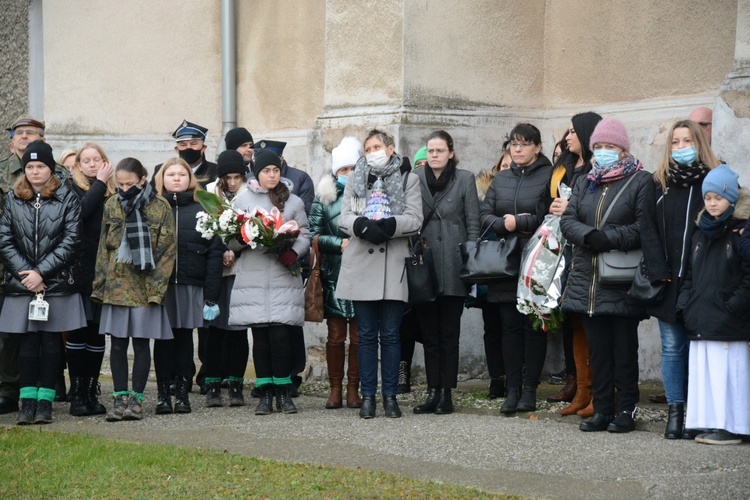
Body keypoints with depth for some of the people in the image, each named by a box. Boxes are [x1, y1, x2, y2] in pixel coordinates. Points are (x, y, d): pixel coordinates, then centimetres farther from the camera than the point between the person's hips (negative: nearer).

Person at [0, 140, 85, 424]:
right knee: (28, 342, 2)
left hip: (57, 283, -2)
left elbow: (70, 240, -6)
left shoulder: (66, 198, 0)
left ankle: (45, 401, 5)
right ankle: (28, 402, 4)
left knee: (50, 342, 1)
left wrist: (41, 272, -12)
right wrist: (24, 273, -9)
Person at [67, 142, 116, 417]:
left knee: (96, 332, 6)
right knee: (78, 331, -3)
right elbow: (82, 210, -17)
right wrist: (100, 183, -9)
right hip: (80, 269, -3)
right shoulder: (73, 188, 3)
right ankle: (77, 394, 1)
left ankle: (90, 391, 14)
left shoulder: (113, 191, 12)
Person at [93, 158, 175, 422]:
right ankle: (120, 398, 9)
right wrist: (101, 282, 4)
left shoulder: (160, 207, -3)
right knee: (117, 343, 3)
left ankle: (136, 399, 8)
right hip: (116, 285, 3)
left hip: (145, 286, -3)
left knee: (141, 342, 2)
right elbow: (103, 246, 11)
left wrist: (157, 288, -10)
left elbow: (167, 250, -4)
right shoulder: (111, 205, 6)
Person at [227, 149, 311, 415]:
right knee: (260, 337, 1)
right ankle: (265, 394, 8)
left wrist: (293, 253, -11)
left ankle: (284, 393, 3)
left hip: (283, 277, 0)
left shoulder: (293, 202, 12)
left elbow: (304, 236, 9)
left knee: (280, 336, -8)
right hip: (252, 278, 0)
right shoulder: (242, 200, 10)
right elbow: (230, 241, 8)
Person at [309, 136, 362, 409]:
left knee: (359, 334, 1)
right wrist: (340, 243, -9)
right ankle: (335, 389, 6)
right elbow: (315, 234, 5)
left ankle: (353, 388, 7)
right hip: (334, 273, 0)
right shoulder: (324, 197, 8)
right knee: (335, 334, 1)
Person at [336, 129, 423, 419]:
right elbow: (344, 218, 5)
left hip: (393, 266, -2)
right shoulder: (355, 180, 16)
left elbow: (414, 220, -2)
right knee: (367, 335, 3)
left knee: (390, 335, 0)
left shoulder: (408, 180, 9)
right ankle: (368, 396, 7)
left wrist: (389, 225, -19)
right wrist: (363, 226, -16)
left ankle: (390, 396, 6)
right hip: (362, 265, 2)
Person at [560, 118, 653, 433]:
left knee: (624, 346, -2)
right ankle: (602, 410, 11)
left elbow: (643, 227, -9)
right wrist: (589, 235, -13)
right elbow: (567, 220, 6)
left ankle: (626, 410, 4)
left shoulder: (640, 181, 0)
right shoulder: (584, 183, 18)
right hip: (587, 278, 5)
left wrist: (610, 238, -19)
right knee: (597, 348, 7)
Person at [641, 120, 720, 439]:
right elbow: (648, 230, 3)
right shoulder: (659, 183, 9)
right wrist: (658, 272, -8)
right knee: (672, 347, 4)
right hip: (668, 281, 2)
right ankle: (675, 411, 8)